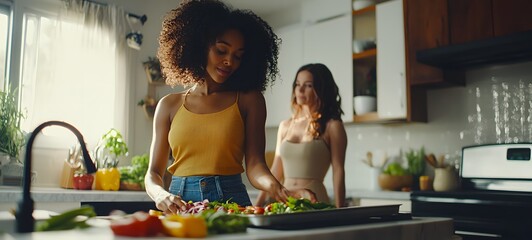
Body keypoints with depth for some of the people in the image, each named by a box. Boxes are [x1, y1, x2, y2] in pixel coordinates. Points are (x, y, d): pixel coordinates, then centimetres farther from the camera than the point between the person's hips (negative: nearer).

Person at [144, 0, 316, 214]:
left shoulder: (249, 100, 7)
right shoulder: (169, 105, 11)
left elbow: (254, 164, -2)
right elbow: (153, 173, 10)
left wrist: (279, 190, -22)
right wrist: (161, 195, -12)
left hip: (232, 202, -1)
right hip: (180, 207, 1)